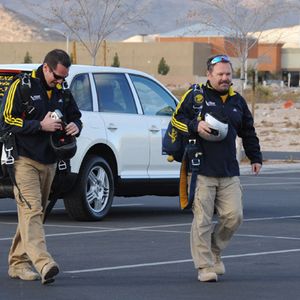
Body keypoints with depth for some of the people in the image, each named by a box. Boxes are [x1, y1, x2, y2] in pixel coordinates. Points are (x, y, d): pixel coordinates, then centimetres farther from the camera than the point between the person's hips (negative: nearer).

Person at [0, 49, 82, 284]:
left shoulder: (62, 91, 11)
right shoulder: (21, 86, -8)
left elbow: (75, 115, 22)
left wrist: (75, 126, -2)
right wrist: (41, 125, -18)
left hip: (49, 162, 7)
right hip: (25, 160, -7)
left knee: (36, 212, 9)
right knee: (31, 210, -16)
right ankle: (43, 263, -29)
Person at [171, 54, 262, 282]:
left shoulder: (237, 101, 16)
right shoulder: (196, 96, 2)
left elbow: (248, 132, 26)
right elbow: (176, 119, 4)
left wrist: (255, 158, 22)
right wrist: (195, 126, -14)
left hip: (229, 172, 4)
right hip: (201, 171, -4)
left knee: (233, 216, -2)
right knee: (202, 220, -5)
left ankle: (215, 251, 21)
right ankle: (205, 267, 3)